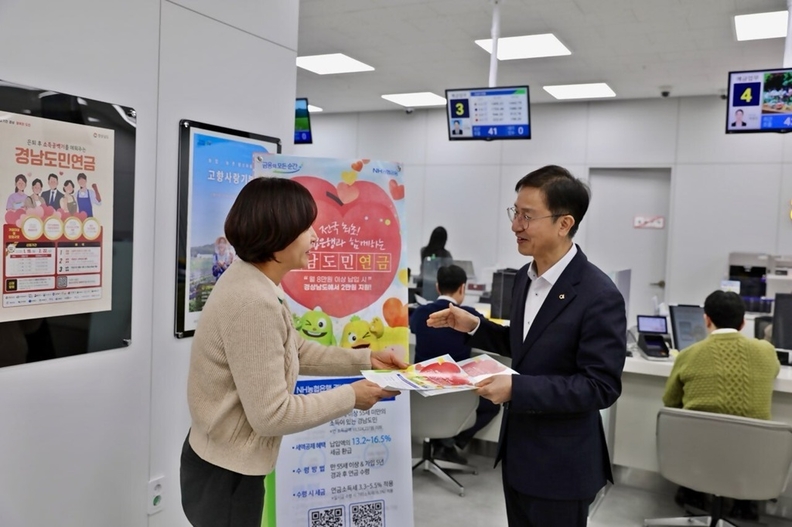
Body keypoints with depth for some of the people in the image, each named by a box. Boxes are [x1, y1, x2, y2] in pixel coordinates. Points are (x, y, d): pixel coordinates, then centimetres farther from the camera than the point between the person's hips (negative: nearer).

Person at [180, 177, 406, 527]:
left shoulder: (252, 281, 2)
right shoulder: (253, 303, -30)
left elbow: (296, 351, 13)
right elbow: (271, 415, -27)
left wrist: (365, 359, 5)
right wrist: (350, 397, -16)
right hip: (227, 474, -10)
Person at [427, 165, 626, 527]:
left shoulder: (599, 296, -22)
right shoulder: (526, 277, 4)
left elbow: (601, 386, -22)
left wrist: (518, 388, -28)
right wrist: (474, 326, 1)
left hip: (561, 464, -7)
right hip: (517, 450, 8)